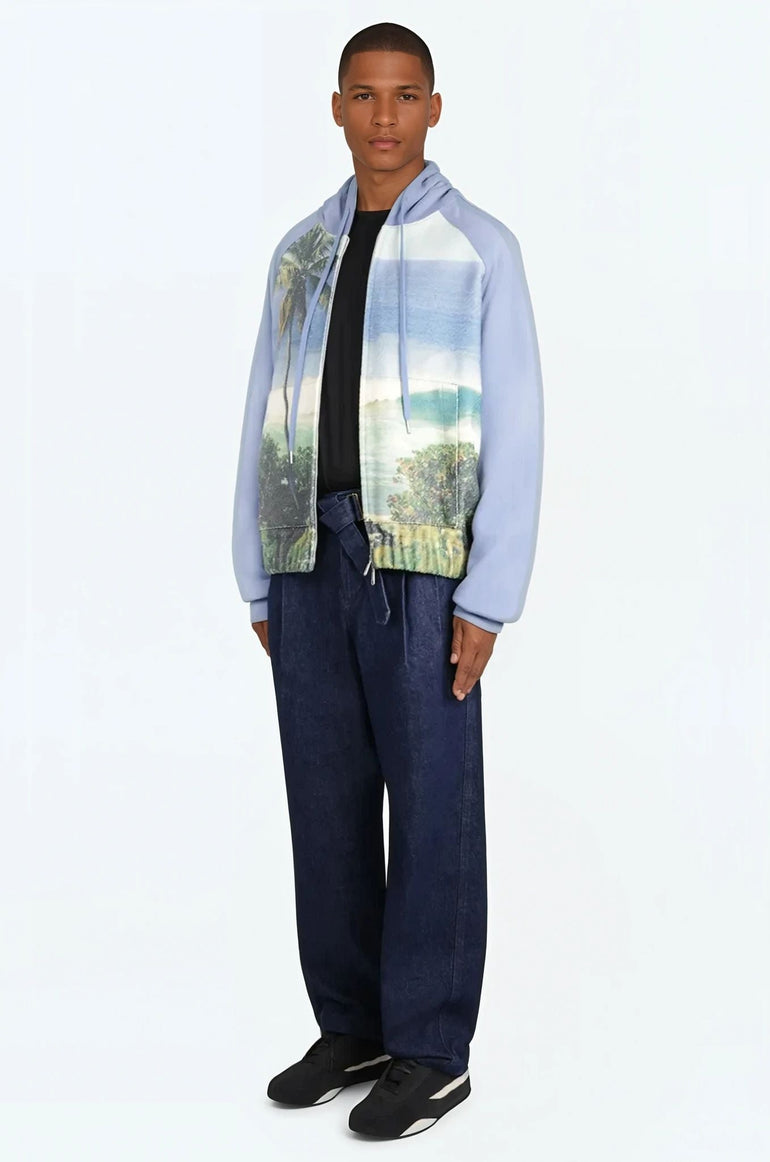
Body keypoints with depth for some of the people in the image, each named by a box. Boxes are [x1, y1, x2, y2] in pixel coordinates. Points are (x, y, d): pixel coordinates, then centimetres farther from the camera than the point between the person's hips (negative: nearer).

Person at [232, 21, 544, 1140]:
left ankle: (432, 1054, 9)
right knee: (329, 799, 8)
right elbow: (265, 425, 13)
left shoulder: (483, 250, -2)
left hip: (423, 561, -5)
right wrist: (259, 585, 8)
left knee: (431, 805, -1)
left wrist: (489, 603, -13)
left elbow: (512, 433, -7)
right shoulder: (299, 253, 13)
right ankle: (353, 1027, 20)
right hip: (313, 557, 5)